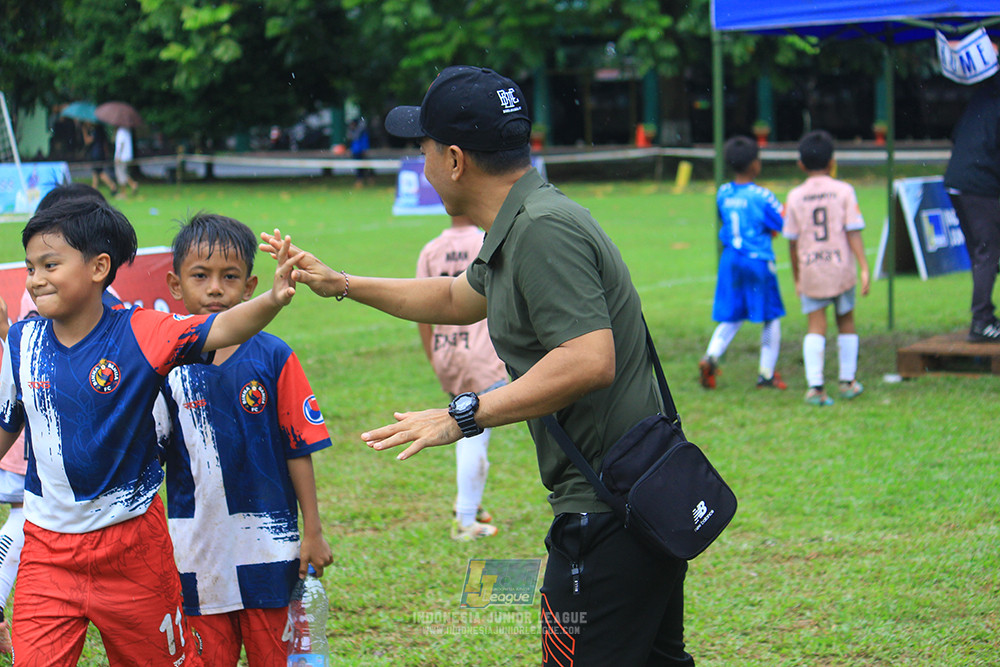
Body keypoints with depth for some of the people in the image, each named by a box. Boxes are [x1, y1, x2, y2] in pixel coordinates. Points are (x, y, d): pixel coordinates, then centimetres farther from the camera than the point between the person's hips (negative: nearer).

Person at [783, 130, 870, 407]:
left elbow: (793, 242, 3)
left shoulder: (795, 197, 1)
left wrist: (797, 278, 13)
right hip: (842, 268, 0)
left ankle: (815, 386, -12)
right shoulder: (843, 191, -2)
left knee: (815, 328, 0)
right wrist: (864, 269, -7)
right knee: (846, 322, 16)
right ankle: (848, 382, 23)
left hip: (810, 270, 0)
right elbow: (853, 233, -8)